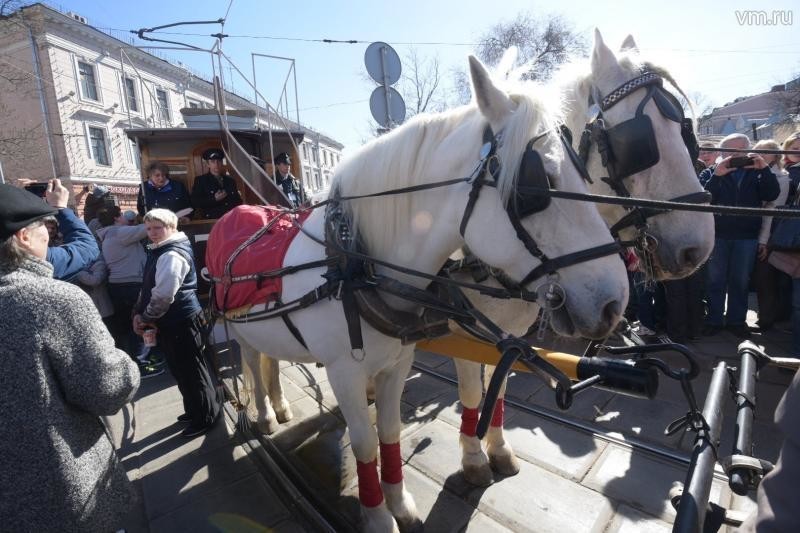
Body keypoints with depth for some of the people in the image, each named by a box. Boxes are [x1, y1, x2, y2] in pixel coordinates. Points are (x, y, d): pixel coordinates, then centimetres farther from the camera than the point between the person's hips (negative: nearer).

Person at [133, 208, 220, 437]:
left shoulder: (173, 254, -20)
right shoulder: (159, 251, 14)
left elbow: (163, 295, -25)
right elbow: (147, 288, 19)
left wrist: (146, 318, -10)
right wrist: (138, 313, 6)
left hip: (181, 322, -10)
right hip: (171, 322, 10)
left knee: (191, 370, 2)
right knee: (180, 369, 21)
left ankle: (206, 417, 17)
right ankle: (194, 409, 38)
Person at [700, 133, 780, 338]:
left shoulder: (756, 173, 10)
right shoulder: (711, 173, 3)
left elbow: (771, 195, -5)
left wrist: (764, 169, -14)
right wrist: (717, 176, -23)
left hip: (747, 236, 2)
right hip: (717, 235, -2)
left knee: (740, 281, 10)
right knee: (715, 280, 5)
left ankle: (737, 320, 20)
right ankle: (714, 320, 14)